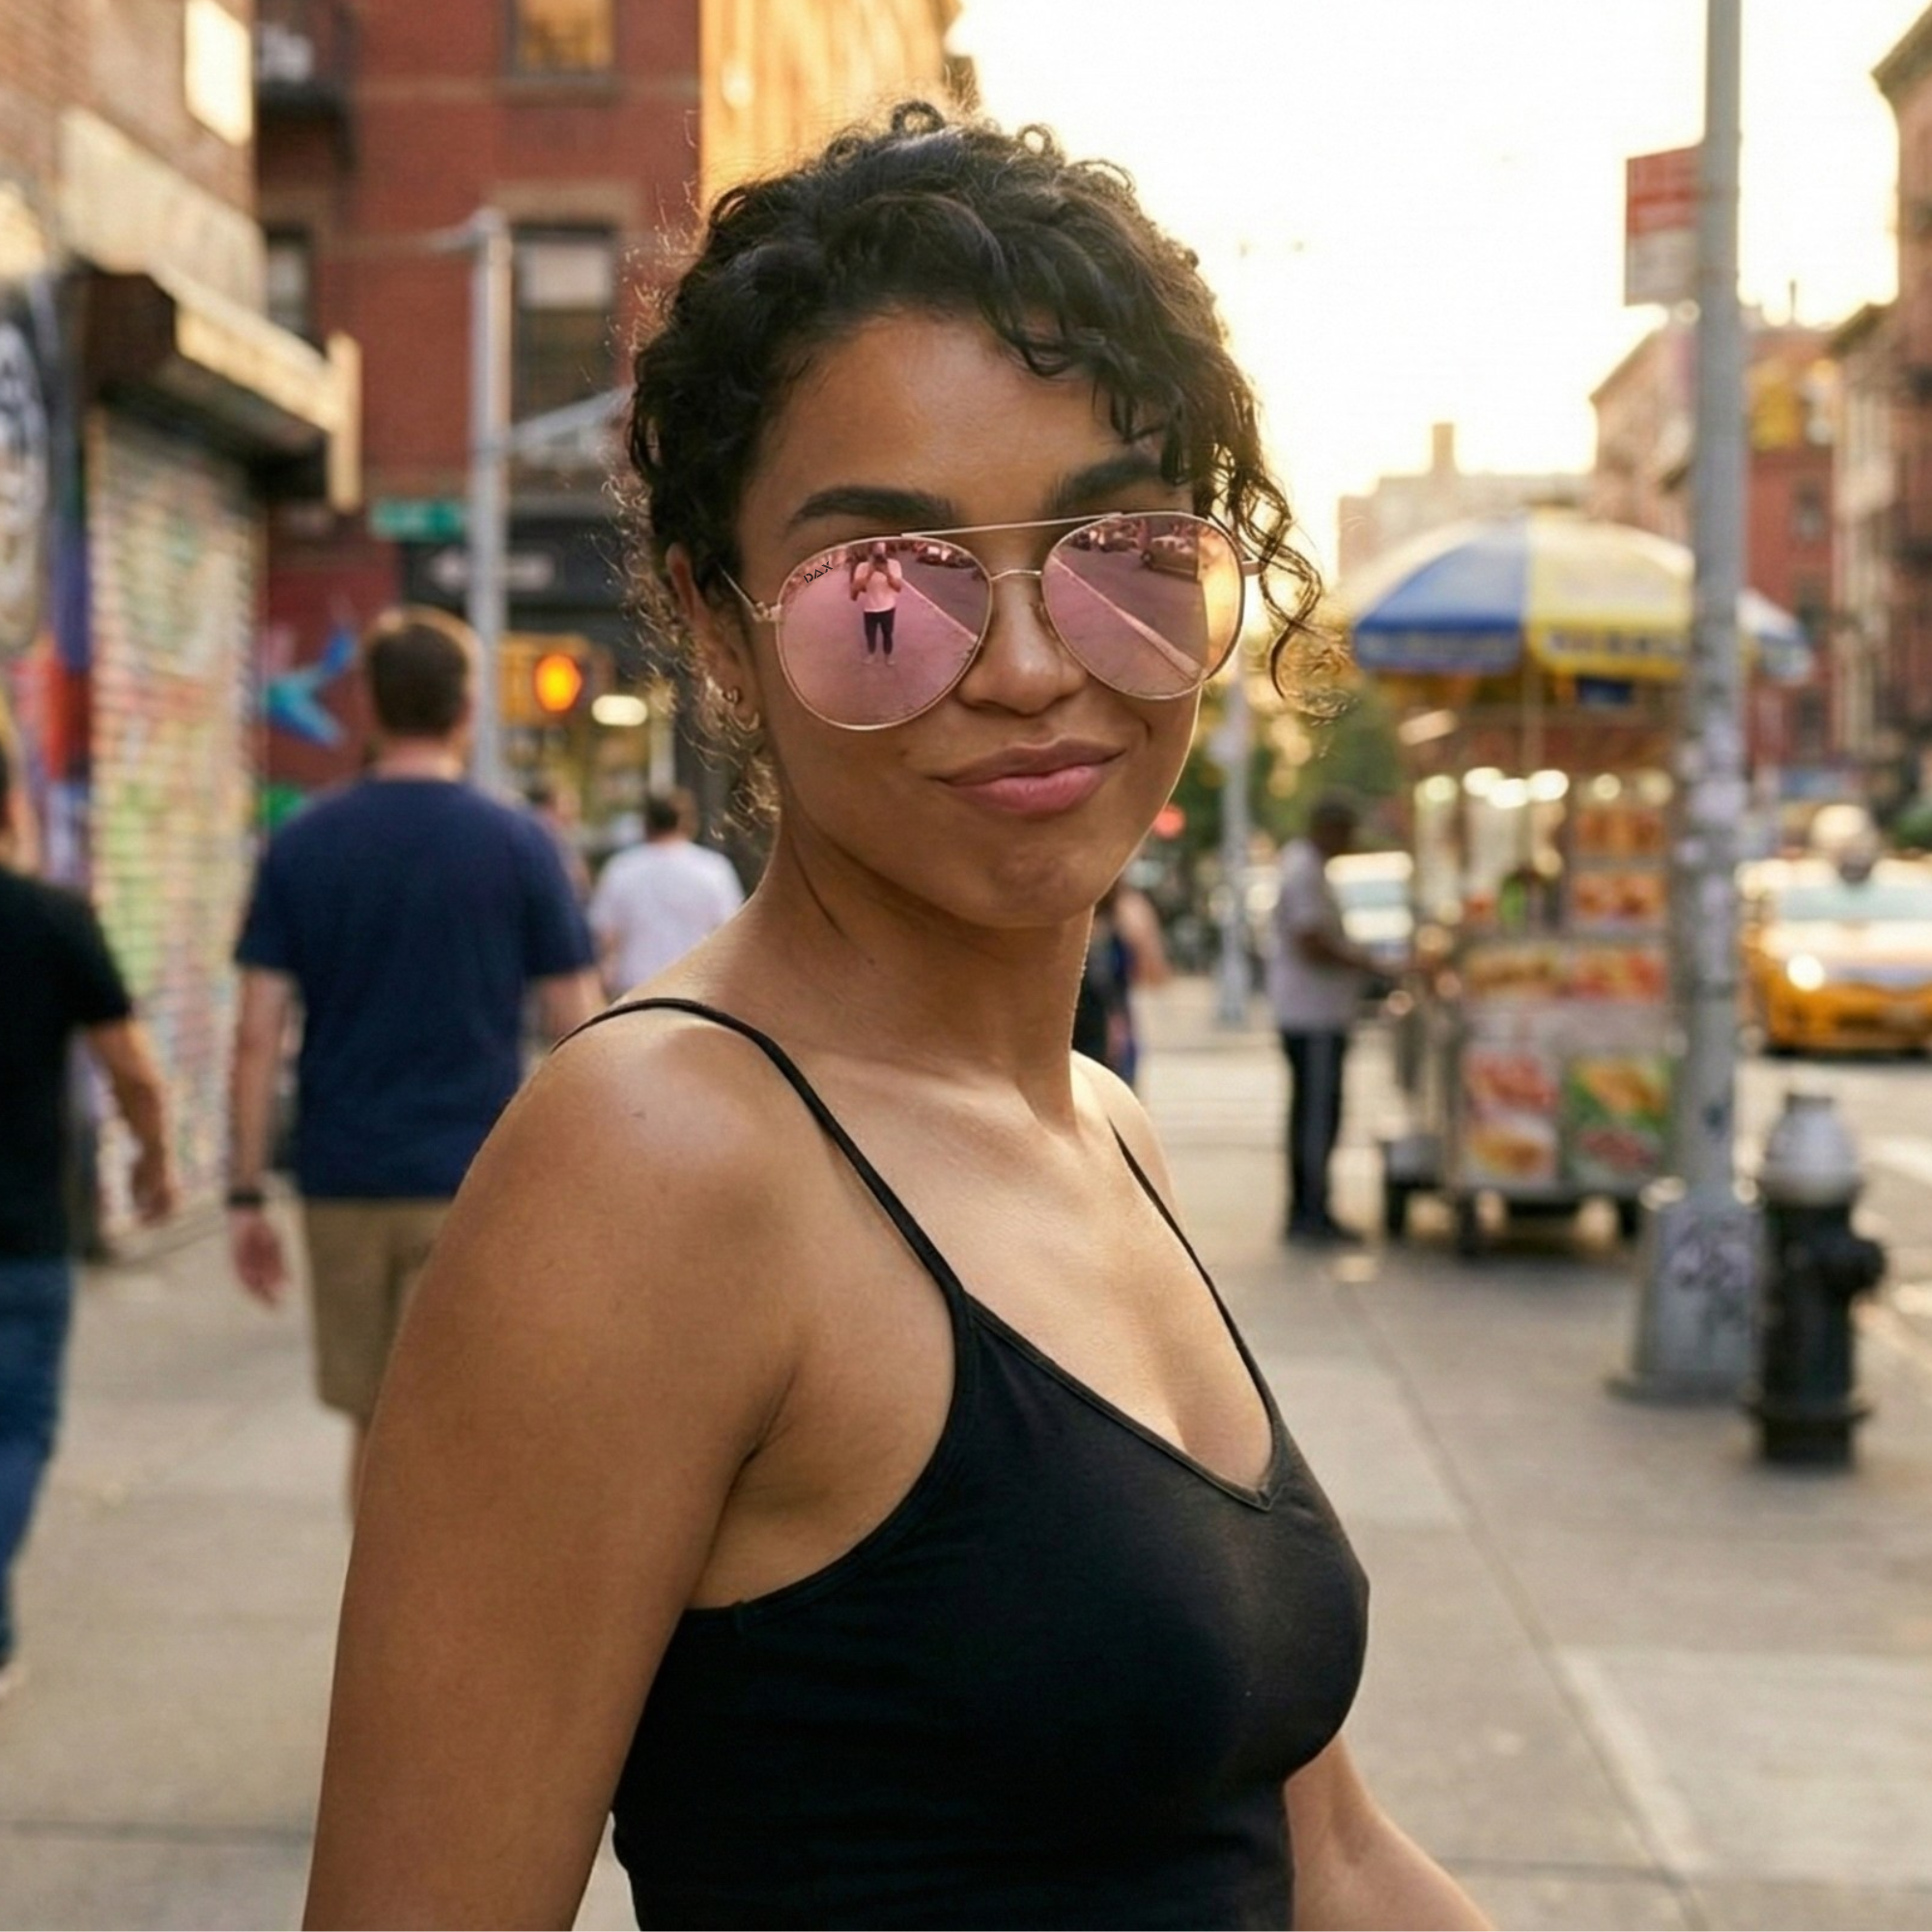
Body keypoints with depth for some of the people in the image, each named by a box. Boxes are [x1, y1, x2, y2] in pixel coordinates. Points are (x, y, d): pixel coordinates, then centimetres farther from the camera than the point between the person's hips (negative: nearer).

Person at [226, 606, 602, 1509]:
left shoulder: (301, 845, 1)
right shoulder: (516, 843, -4)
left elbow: (258, 1035, -3)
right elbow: (579, 1028, -3)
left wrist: (246, 1195, 3)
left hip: (342, 1182, 2)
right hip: (473, 1183, -2)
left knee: (373, 1426, 16)